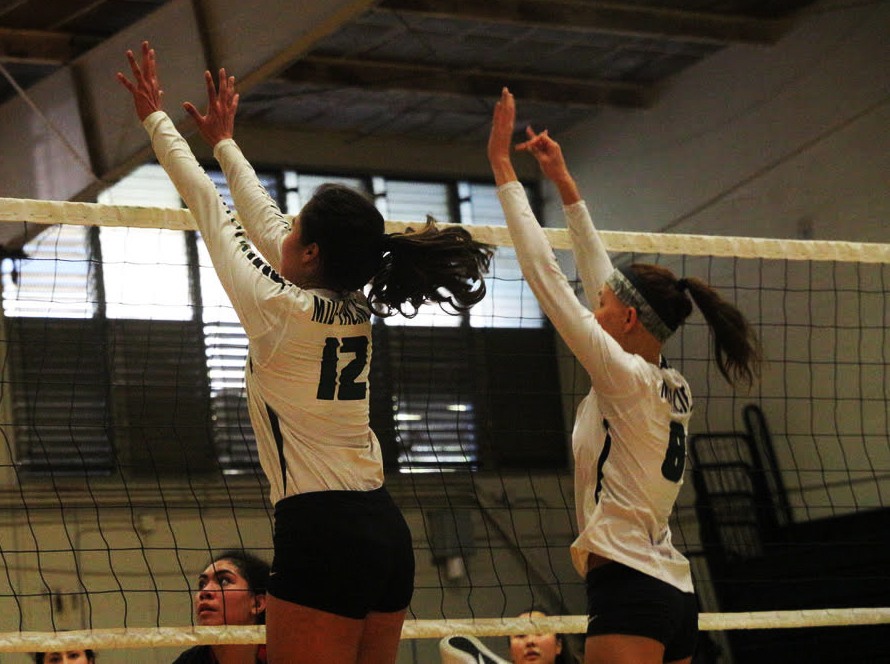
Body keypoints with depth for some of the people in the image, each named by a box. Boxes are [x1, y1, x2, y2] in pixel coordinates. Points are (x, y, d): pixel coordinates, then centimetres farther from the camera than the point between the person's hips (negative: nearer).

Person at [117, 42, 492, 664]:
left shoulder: (282, 310, -10)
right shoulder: (354, 310, 10)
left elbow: (211, 211, 1)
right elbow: (263, 221, 25)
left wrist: (156, 118, 13)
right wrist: (224, 142, 38)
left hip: (320, 532, -8)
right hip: (386, 528, 8)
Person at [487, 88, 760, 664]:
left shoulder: (626, 377, -9)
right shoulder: (673, 387, 12)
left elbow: (546, 275, -10)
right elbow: (599, 276, 22)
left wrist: (502, 165, -5)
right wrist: (564, 183, 27)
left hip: (629, 592, -9)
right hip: (677, 594, 9)